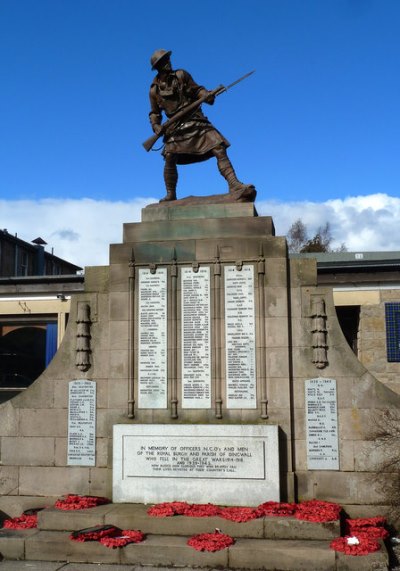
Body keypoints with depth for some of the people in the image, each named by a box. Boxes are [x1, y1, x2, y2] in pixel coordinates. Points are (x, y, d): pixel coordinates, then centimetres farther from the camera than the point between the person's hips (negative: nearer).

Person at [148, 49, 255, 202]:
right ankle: (170, 195, -6)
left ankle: (234, 184, -16)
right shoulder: (154, 90, 7)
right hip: (175, 127, -1)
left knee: (219, 148, -14)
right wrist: (156, 126, -3)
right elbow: (154, 113, 16)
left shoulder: (181, 75, 6)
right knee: (170, 157, -21)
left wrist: (207, 95, -13)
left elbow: (196, 90, 8)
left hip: (196, 121, 1)